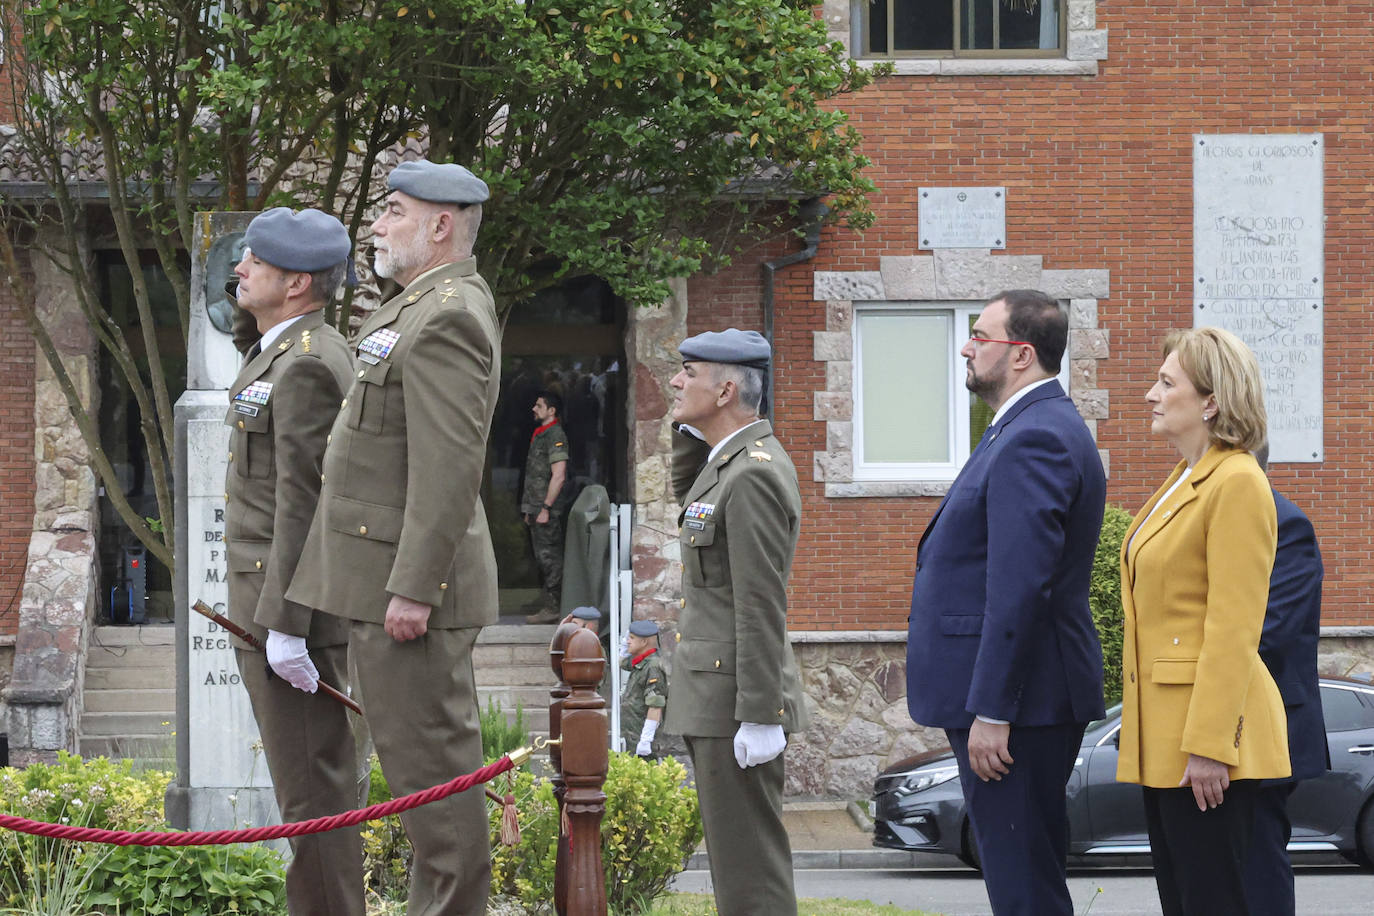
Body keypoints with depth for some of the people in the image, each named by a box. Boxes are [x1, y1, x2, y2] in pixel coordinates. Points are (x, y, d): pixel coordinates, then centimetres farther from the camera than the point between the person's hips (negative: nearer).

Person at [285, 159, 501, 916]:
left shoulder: (447, 319, -16)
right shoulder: (422, 306, 18)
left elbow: (450, 465, -23)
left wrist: (412, 588, -24)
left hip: (409, 579, -11)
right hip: (388, 575, 11)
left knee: (429, 756, -6)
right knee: (432, 752, 13)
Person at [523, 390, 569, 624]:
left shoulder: (555, 436, -12)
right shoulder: (539, 435, 19)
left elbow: (558, 476, -20)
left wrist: (545, 508, -21)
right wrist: (530, 510, 20)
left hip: (547, 510, -10)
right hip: (537, 509, 10)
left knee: (549, 557, -9)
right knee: (544, 559, 11)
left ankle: (552, 609, -8)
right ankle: (549, 606, 14)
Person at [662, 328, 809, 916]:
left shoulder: (753, 475, -18)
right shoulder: (730, 460, 14)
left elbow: (763, 608, -21)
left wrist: (760, 716, -23)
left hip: (737, 702, -11)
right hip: (713, 702, 11)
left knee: (749, 867, -7)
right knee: (736, 860, 15)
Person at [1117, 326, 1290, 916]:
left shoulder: (1238, 483, -13)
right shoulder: (1182, 482, 17)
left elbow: (1234, 626, -19)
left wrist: (1207, 746, -22)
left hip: (1206, 727, -10)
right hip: (1164, 734, 10)